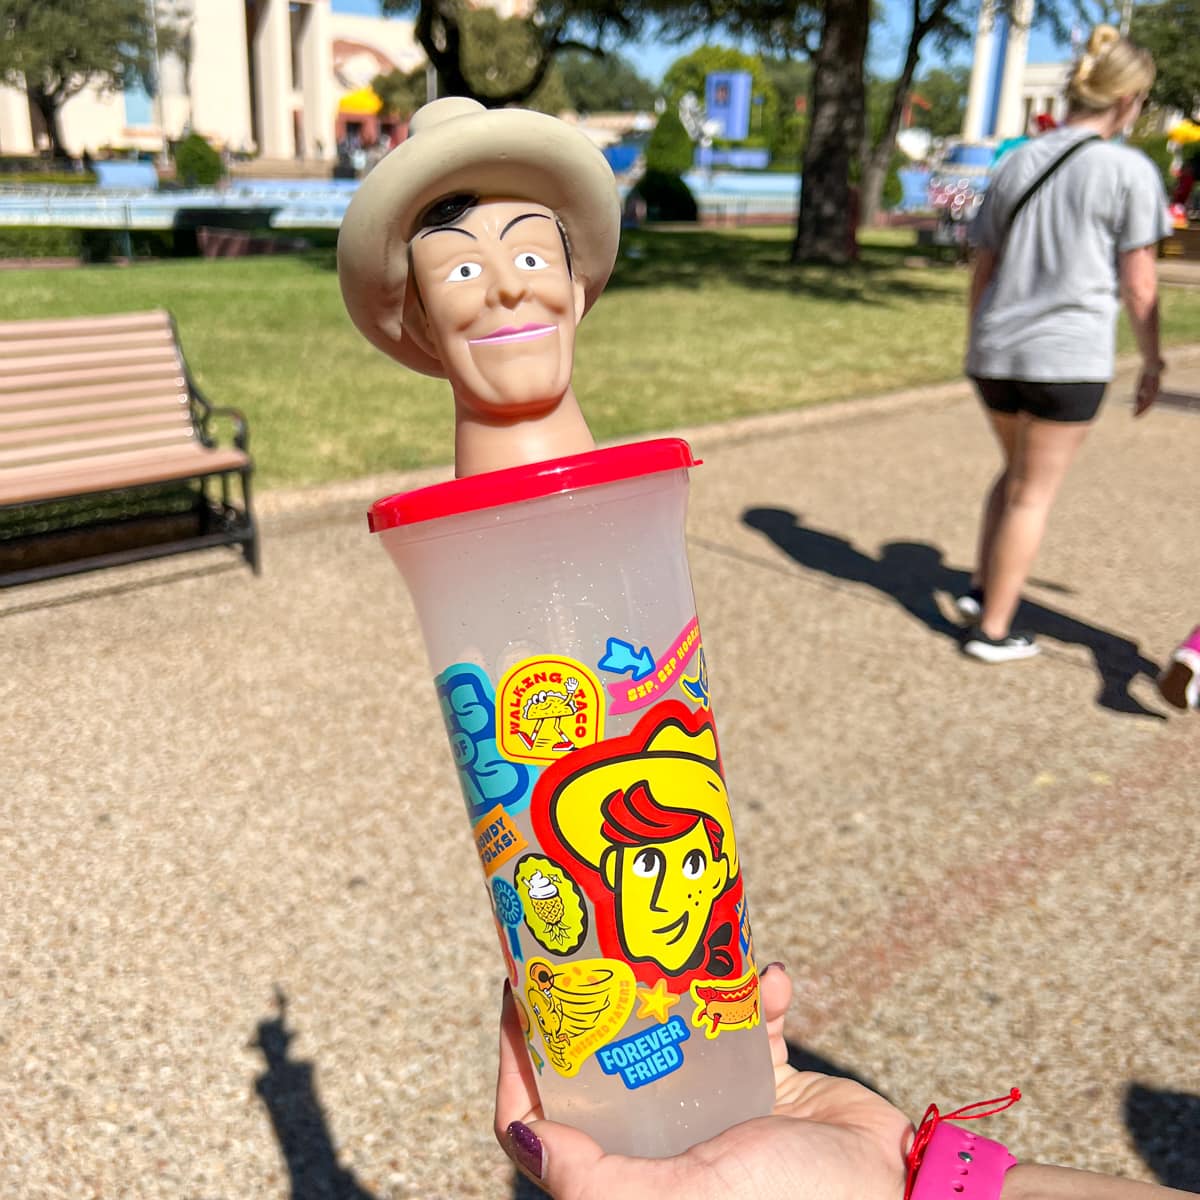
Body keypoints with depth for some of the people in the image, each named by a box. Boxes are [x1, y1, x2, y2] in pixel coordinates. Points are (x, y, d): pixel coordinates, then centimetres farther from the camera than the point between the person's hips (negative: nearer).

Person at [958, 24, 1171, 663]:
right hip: (1068, 356, -5)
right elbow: (1138, 285, -5)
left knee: (1016, 472, 25)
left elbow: (982, 270, 12)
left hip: (995, 352, 5)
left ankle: (980, 588, 23)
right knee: (1033, 492, 5)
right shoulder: (1130, 171, -5)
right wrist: (1153, 362, 5)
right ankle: (993, 629, 11)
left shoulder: (1016, 163, 9)